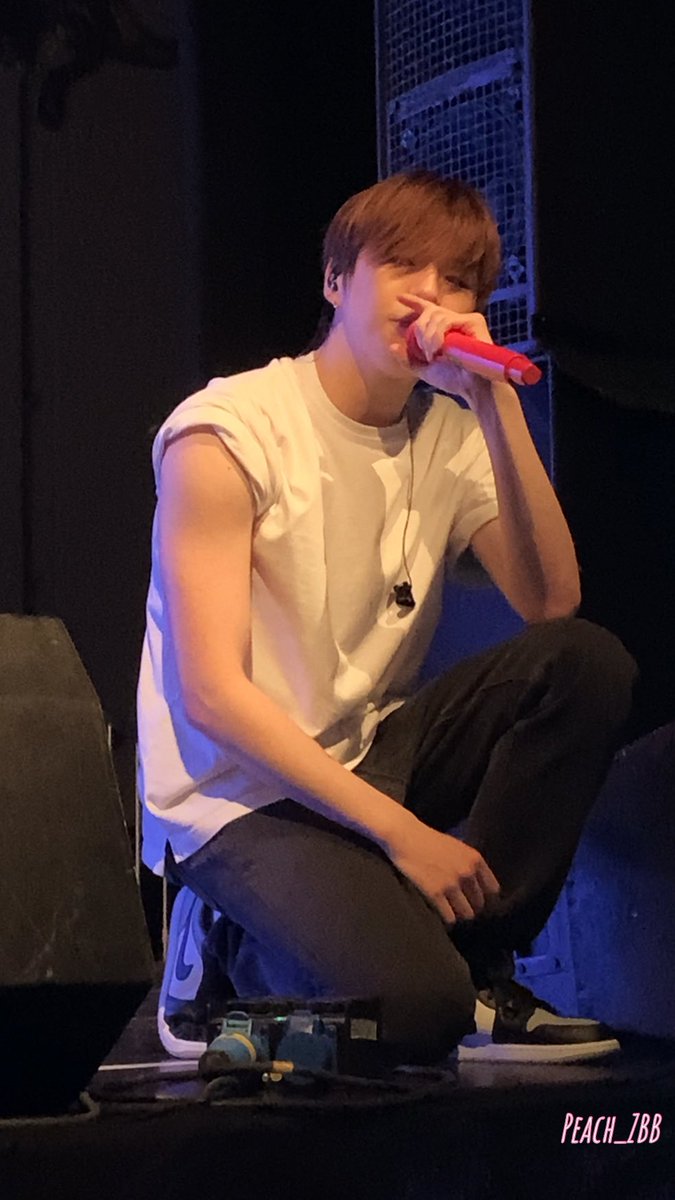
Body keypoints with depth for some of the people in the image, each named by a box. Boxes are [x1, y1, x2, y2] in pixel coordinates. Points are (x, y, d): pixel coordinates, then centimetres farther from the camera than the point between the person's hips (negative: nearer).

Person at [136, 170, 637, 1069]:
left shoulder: (451, 435, 4)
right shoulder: (227, 436, -14)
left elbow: (552, 604, -11)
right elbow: (211, 694, -19)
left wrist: (496, 403, -18)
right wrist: (402, 832, -23)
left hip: (372, 757, 7)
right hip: (241, 793, -7)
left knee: (589, 664, -15)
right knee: (410, 1010, -30)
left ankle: (475, 967, -7)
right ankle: (234, 950, 4)